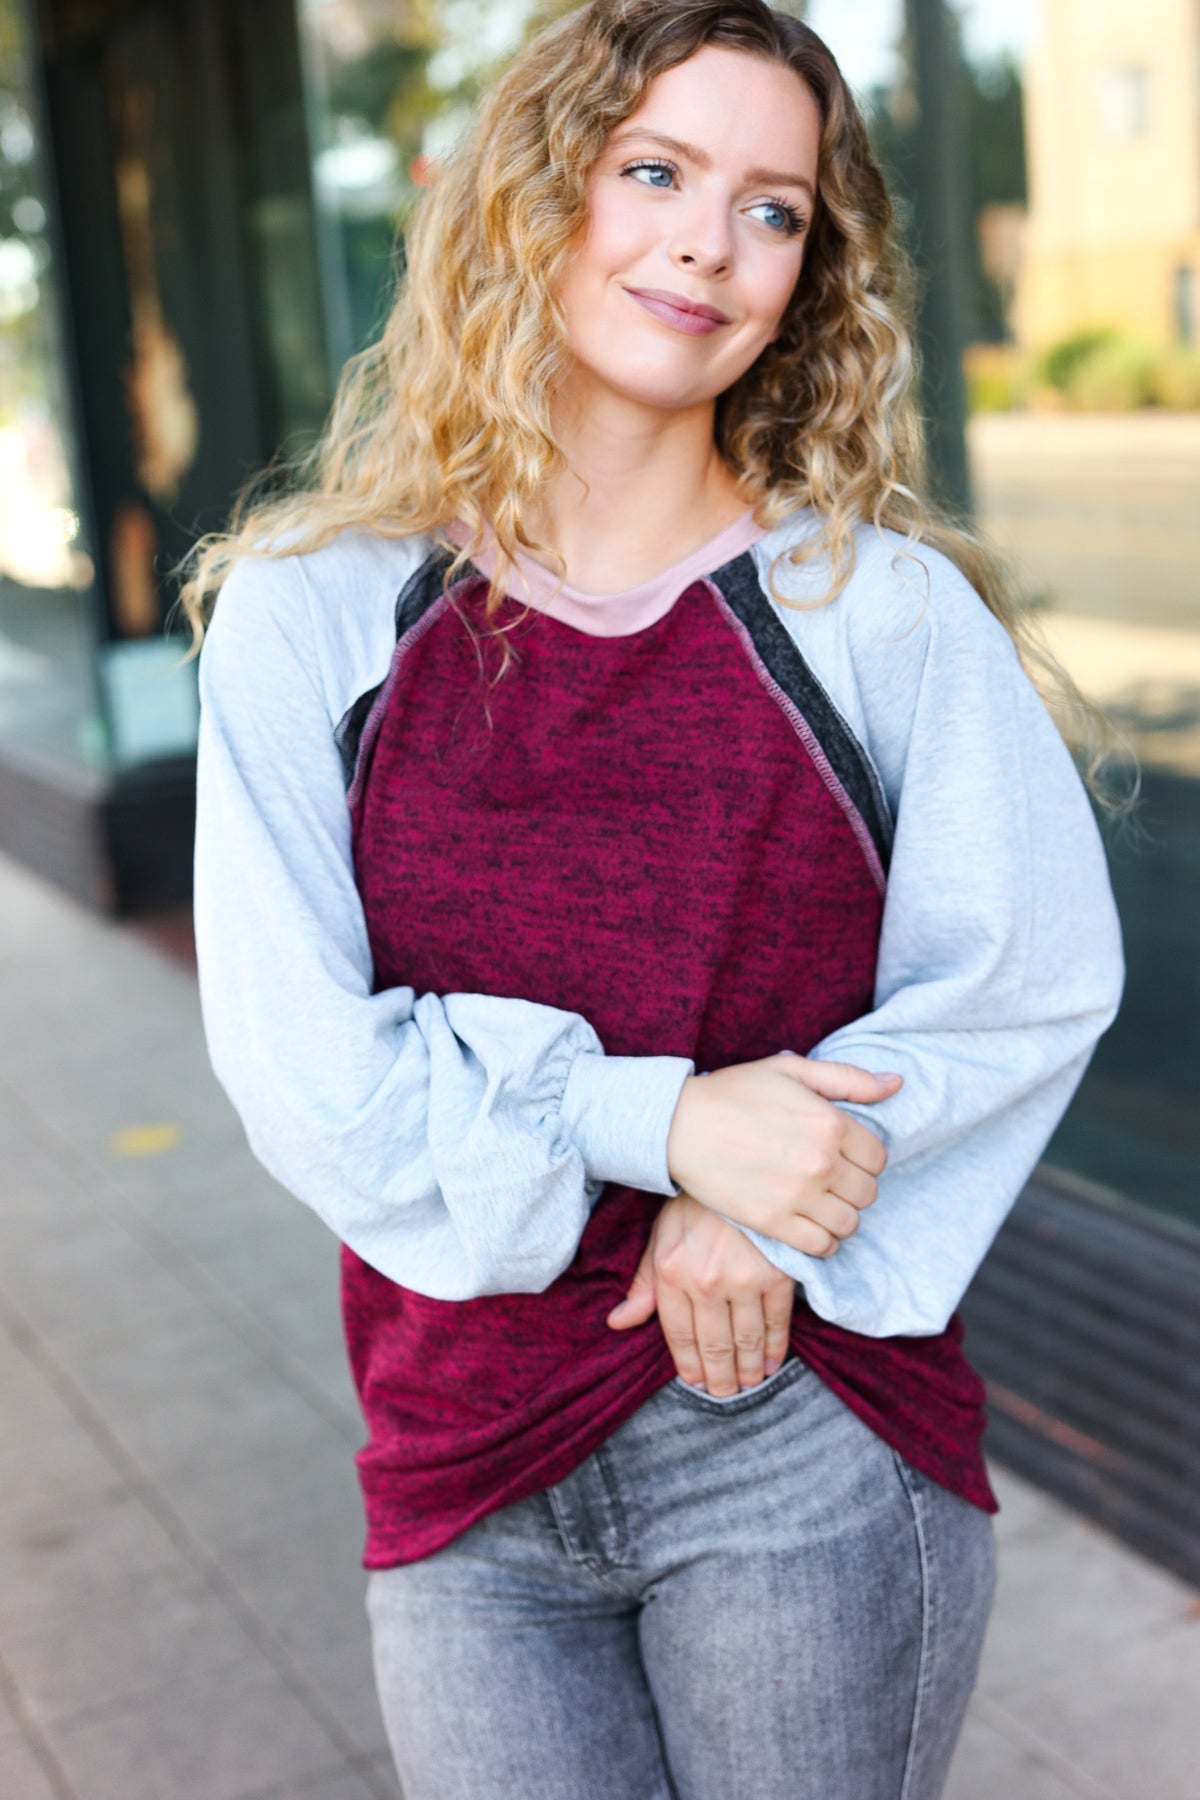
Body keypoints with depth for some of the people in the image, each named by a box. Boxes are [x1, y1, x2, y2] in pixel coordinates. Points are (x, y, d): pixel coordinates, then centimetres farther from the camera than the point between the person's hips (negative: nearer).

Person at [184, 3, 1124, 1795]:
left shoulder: (887, 606, -3)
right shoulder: (310, 615, -3)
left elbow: (1041, 975, -3)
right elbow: (296, 1058, -8)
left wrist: (774, 1215, -15)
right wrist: (659, 1121, -18)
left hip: (814, 1460, 0)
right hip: (465, 1485, 1)